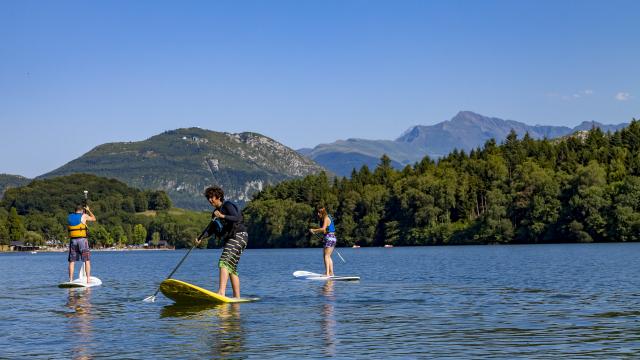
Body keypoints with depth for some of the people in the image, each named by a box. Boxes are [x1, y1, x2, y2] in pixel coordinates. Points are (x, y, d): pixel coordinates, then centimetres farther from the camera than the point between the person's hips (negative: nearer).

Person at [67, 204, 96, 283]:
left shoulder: (69, 217, 11)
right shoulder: (84, 216, 0)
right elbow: (94, 218, 15)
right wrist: (89, 210, 28)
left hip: (72, 240, 4)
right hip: (82, 239, -4)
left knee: (72, 261, 7)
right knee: (87, 260, 0)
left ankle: (71, 280, 5)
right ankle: (88, 279, -6)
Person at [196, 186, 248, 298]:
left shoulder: (228, 205, -7)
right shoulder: (215, 212, 19)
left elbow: (237, 218, -22)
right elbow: (210, 229, 20)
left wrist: (222, 216, -31)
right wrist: (200, 237, 6)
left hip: (238, 236, -10)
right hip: (229, 240, 10)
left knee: (224, 262, -23)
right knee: (231, 268, 9)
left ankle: (221, 292, -36)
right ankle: (237, 297, 14)